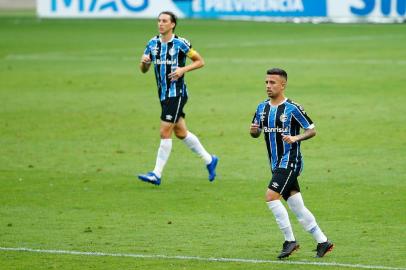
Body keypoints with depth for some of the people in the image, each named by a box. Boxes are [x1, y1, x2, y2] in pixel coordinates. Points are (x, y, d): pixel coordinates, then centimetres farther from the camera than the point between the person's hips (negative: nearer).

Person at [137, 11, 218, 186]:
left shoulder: (180, 43, -11)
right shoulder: (153, 43, 6)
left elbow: (200, 61, -4)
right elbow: (144, 70, 11)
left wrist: (183, 69, -19)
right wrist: (144, 62, -11)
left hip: (177, 94, -7)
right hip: (163, 94, 7)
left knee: (165, 132, -10)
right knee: (181, 132, 15)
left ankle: (157, 174, -6)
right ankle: (209, 160, 30)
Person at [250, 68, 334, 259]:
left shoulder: (292, 109, -11)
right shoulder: (262, 108, 9)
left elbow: (312, 130, -6)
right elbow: (256, 133, 18)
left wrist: (295, 138, -23)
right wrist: (253, 131, -6)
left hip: (289, 162, -7)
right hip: (276, 164, 7)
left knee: (271, 197, -18)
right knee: (296, 206, 8)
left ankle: (290, 240, -7)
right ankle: (322, 242, 17)